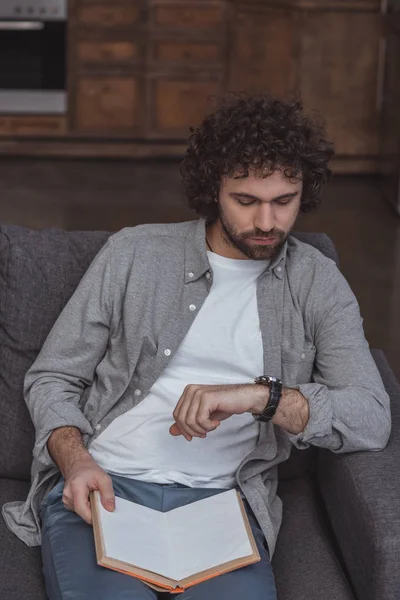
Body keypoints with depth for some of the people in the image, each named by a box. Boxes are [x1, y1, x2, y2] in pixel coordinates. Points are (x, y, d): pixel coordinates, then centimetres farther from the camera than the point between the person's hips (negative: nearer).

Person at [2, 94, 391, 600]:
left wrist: (261, 396, -18)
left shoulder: (318, 284, 10)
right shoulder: (134, 253, 8)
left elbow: (372, 421, -2)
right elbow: (51, 378, 11)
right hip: (102, 484, 0)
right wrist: (75, 460, -10)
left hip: (217, 499, 1)